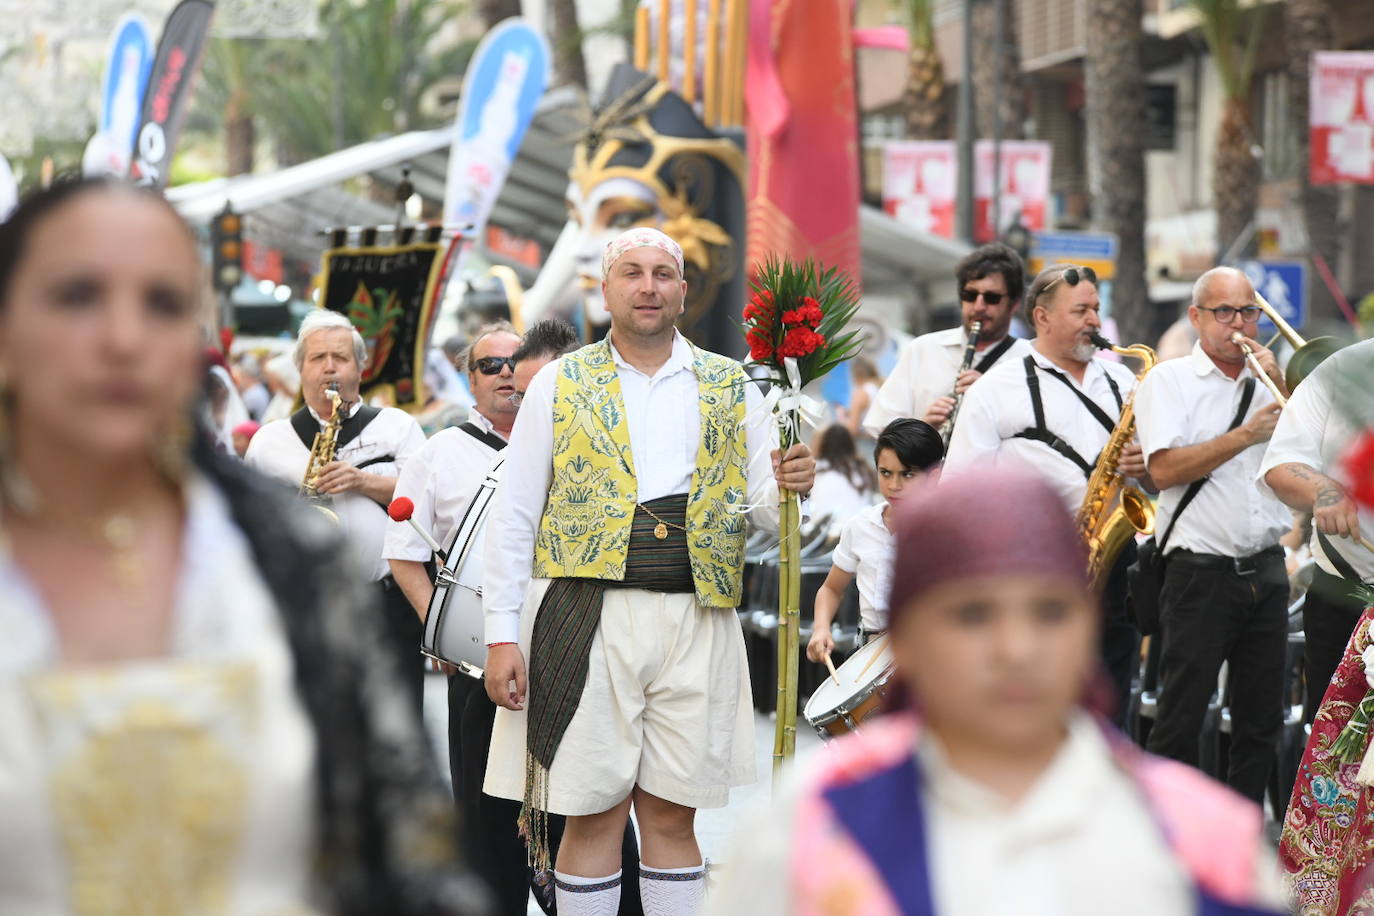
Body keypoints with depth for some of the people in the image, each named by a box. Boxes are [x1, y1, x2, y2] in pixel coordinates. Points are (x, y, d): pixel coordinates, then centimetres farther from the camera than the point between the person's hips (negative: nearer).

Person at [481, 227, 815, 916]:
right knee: (594, 814, 0)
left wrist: (788, 486, -13)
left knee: (671, 815, 5)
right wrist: (503, 635, -4)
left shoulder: (730, 388, 13)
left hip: (696, 620, 2)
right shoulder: (560, 385, 7)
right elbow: (513, 517, 4)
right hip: (588, 619, -1)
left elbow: (761, 506, 12)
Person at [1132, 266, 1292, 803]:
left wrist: (1283, 387, -4)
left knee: (1262, 722, 9)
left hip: (1265, 572, 5)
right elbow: (1164, 469, -14)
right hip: (1201, 573, -5)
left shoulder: (1265, 383, 15)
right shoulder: (1169, 382, 0)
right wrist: (1245, 435, -17)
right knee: (1181, 721, -3)